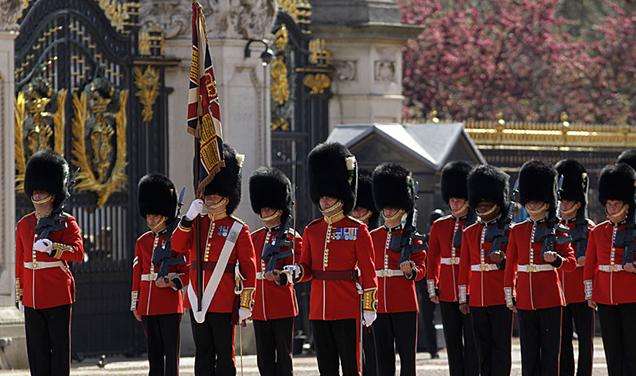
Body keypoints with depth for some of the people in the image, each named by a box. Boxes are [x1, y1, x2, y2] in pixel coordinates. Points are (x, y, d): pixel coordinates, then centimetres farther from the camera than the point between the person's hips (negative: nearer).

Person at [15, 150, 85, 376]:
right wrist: (20, 295, 14)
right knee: (37, 349, 6)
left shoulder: (66, 222, -3)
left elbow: (79, 253, -15)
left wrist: (52, 247, -29)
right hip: (32, 296, 5)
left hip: (58, 296, -5)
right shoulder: (24, 224, 11)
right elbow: (19, 263, 15)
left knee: (59, 347, 0)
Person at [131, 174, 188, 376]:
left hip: (170, 304, -5)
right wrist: (135, 305, 12)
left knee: (170, 351, -4)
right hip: (147, 305, 5)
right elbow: (137, 274, 14)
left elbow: (188, 270, -3)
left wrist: (170, 281, -19)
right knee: (154, 352, 8)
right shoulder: (143, 242, 12)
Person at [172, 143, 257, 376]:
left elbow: (249, 269, -4)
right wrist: (189, 217, -13)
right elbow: (177, 246, -2)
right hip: (197, 301, 5)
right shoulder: (197, 224, 12)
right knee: (203, 354, 8)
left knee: (224, 354, 0)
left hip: (223, 303, -5)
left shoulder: (238, 230, -3)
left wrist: (245, 304, -9)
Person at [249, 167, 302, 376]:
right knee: (264, 359, 6)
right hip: (260, 308, 5)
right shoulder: (254, 238, 12)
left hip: (283, 306, -5)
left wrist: (282, 276, -22)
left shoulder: (292, 238, -3)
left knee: (283, 357, -1)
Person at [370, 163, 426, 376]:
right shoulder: (373, 237, 9)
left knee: (407, 356, 0)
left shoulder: (412, 238, -1)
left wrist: (410, 270, -24)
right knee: (383, 358, 5)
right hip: (379, 306, 4)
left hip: (405, 306, -4)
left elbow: (421, 270, -2)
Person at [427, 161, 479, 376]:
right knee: (452, 342, 7)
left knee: (471, 340, -2)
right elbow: (432, 259, 10)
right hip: (447, 292, 4)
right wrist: (432, 288, 6)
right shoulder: (439, 226, 8)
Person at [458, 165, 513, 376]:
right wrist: (463, 298, 11)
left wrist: (502, 260, -21)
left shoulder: (508, 231, -1)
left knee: (501, 346, -3)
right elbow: (464, 267, 14)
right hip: (477, 300, 4)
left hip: (500, 300, -4)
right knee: (483, 348, 7)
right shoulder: (470, 233, 12)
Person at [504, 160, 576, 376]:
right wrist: (509, 296, 8)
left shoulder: (557, 231, 0)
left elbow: (571, 264, 0)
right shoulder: (517, 231, 8)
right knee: (529, 351, 5)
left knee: (550, 350, -1)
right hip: (525, 299, 3)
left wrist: (556, 258, -21)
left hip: (550, 298, -3)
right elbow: (510, 265, 12)